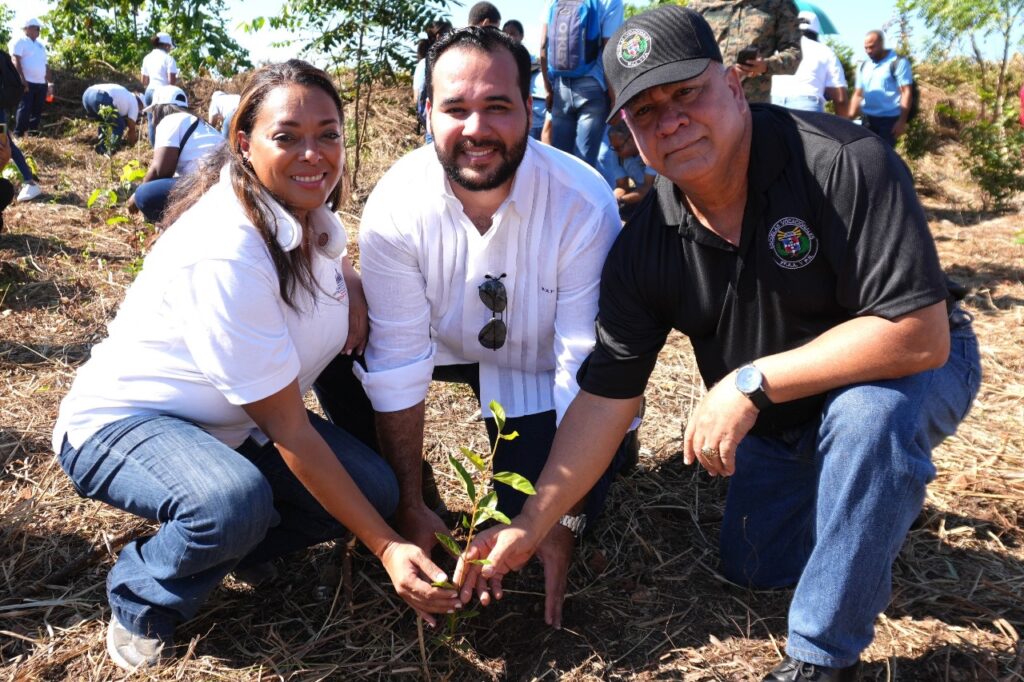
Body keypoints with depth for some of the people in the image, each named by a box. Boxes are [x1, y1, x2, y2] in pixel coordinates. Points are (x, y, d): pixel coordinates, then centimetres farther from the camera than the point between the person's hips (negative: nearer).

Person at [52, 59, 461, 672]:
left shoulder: (315, 215, -6)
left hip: (232, 422, 8)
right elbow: (287, 428, -27)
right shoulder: (224, 253, -30)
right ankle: (142, 599, -5)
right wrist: (385, 547, -25)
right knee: (235, 503, -39)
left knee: (376, 489, -13)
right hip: (122, 419, -7)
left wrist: (353, 291, -5)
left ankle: (209, 545, 9)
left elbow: (338, 264, 21)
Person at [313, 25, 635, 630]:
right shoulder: (395, 204, -23)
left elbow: (586, 371, -25)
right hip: (450, 342, 3)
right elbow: (398, 363, -20)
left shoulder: (584, 206, -30)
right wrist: (411, 507, -16)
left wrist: (564, 521, -22)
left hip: (540, 370, -2)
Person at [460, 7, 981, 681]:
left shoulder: (843, 163, -31)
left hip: (908, 371, -5)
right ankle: (877, 496, 37)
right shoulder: (645, 246, -15)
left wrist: (751, 382, -34)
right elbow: (606, 396, -13)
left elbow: (920, 334, -35)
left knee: (868, 412, -38)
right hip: (777, 419, 5)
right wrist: (530, 527, -18)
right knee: (755, 568, 10)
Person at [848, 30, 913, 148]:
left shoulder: (898, 63, -4)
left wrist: (902, 121, -16)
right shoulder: (863, 66, 14)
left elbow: (906, 92, -8)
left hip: (889, 119, -6)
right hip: (868, 119, 6)